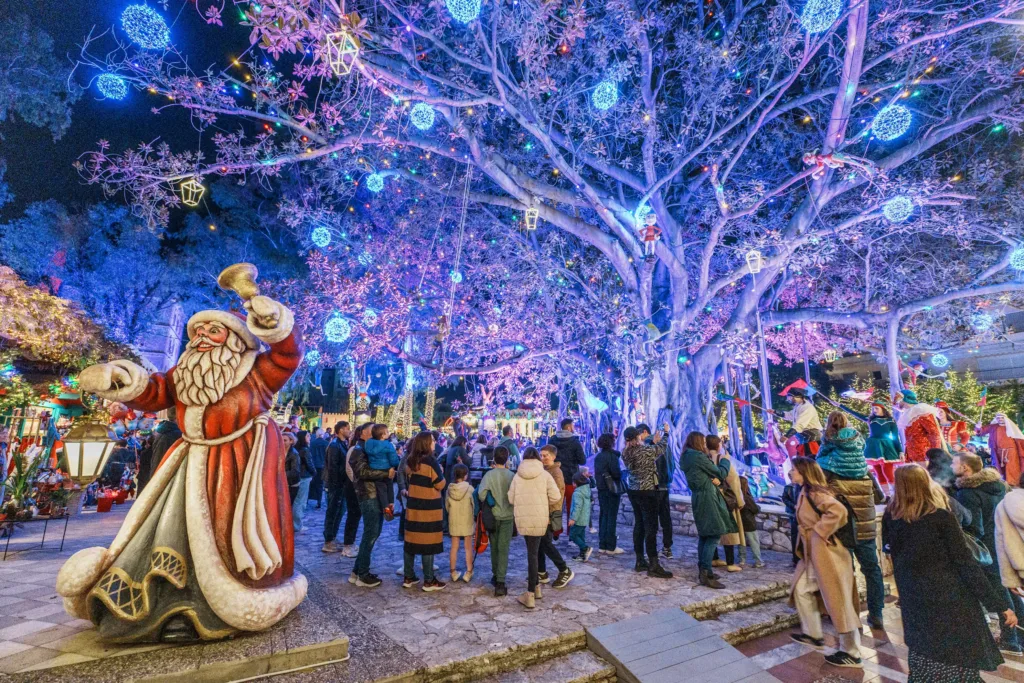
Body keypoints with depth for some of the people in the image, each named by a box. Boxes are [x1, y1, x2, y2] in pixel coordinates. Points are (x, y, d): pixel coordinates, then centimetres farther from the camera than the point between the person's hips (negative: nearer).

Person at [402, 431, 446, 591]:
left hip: (413, 505, 7)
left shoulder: (410, 461, 5)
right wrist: (440, 473, 3)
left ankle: (409, 577, 21)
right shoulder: (431, 461, -17)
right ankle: (429, 581, 8)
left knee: (411, 540, 12)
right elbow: (440, 484, -13)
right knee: (428, 542, 1)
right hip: (429, 507, -7)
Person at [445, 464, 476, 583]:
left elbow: (446, 506, 2)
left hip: (453, 522, 3)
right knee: (468, 547, 10)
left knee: (454, 547, 13)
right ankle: (469, 572, 14)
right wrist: (474, 517, 7)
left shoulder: (450, 489, -6)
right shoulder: (469, 488, -15)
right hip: (467, 521, -2)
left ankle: (453, 572, 20)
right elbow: (474, 505, -9)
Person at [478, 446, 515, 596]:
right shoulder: (512, 476, -9)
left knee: (494, 547, 17)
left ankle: (495, 576, 29)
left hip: (492, 516, 0)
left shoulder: (489, 475, -12)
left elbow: (481, 494, -16)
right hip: (508, 516, 0)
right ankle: (500, 582, -2)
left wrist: (485, 503, 3)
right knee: (503, 549, 3)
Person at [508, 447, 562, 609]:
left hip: (523, 519, 1)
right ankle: (533, 590, 12)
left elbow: (511, 499, 3)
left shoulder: (517, 476, 1)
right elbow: (556, 497, -7)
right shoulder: (544, 474, -4)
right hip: (540, 519, -1)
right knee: (534, 553, 9)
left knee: (532, 553, 13)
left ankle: (534, 589, 19)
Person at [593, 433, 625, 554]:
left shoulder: (598, 456, 8)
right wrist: (620, 476, 0)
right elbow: (617, 473, -19)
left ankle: (602, 545, 16)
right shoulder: (612, 455, -14)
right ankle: (611, 547, 5)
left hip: (601, 489, 7)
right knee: (612, 517, 0)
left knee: (603, 516, 12)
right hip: (612, 489, -7)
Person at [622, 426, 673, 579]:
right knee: (651, 528, -2)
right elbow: (661, 448, 0)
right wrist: (662, 436, 17)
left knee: (639, 525, 14)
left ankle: (640, 561, 22)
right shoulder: (645, 450, -18)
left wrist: (652, 442, 23)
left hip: (634, 492, 7)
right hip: (647, 492, -7)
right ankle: (653, 566, 2)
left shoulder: (625, 453, 1)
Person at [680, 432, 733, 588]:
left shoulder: (687, 457, 12)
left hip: (698, 496, 10)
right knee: (714, 535, -8)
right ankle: (705, 574, -10)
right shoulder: (699, 456, -17)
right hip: (707, 497, -10)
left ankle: (703, 571, 19)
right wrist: (725, 461, 11)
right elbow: (721, 473, -7)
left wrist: (713, 479, -7)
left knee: (704, 535, 14)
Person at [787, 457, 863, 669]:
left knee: (839, 601, 2)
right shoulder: (805, 493, 10)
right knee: (801, 589, 18)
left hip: (827, 553, -10)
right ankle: (812, 635, 31)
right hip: (814, 554, 10)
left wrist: (820, 531, -24)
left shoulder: (815, 493, -19)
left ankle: (851, 654, 16)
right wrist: (804, 546, 14)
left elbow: (838, 511, -34)